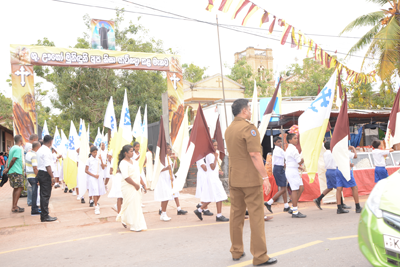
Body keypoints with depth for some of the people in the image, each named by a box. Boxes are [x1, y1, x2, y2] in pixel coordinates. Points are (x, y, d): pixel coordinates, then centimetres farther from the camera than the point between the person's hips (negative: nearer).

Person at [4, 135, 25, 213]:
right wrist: (8, 169, -9)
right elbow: (13, 160, -18)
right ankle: (15, 207, -10)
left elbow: (11, 159, 14)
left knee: (16, 188, 14)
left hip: (12, 172, 9)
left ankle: (14, 206, 17)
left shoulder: (13, 148, 16)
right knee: (19, 188, -8)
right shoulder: (18, 149, -13)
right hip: (16, 172, -9)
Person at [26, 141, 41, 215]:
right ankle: (34, 210, 3)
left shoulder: (28, 153, 10)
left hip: (29, 176, 9)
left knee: (34, 192, 19)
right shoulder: (34, 155, -19)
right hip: (34, 177, -9)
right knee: (35, 193, -2)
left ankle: (34, 207, 28)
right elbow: (35, 168, -23)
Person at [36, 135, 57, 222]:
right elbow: (48, 166, -22)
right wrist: (52, 177, -21)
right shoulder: (46, 151, -17)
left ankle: (43, 213, 26)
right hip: (46, 174, -10)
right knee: (46, 195, -5)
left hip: (40, 173, 10)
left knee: (43, 194, 16)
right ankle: (45, 216, -1)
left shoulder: (40, 150, 14)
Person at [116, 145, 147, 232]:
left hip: (136, 187, 9)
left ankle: (124, 219, 31)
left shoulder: (134, 162, 14)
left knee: (137, 204, 13)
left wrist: (143, 184, 16)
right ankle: (134, 225, 5)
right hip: (128, 187, -9)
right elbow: (126, 177, -20)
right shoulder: (123, 163, -13)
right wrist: (135, 184, -18)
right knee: (131, 205, -3)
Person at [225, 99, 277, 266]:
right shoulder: (249, 127, -14)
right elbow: (254, 155, -20)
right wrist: (265, 177, -17)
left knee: (236, 215, 13)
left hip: (234, 179, 8)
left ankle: (236, 252, 23)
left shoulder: (229, 130, 12)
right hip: (250, 179, -8)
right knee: (256, 216, -2)